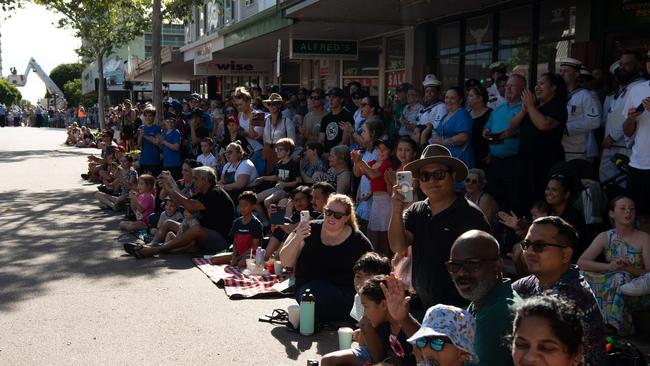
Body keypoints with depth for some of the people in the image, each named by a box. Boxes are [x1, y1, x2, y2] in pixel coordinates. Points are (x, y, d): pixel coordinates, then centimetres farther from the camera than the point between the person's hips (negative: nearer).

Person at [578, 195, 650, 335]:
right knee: (584, 275, -23)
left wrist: (628, 268, -27)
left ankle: (612, 325, -29)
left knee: (621, 277, -35)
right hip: (609, 282, 3)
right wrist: (609, 267, -22)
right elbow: (581, 262, -8)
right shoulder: (605, 237, 3)